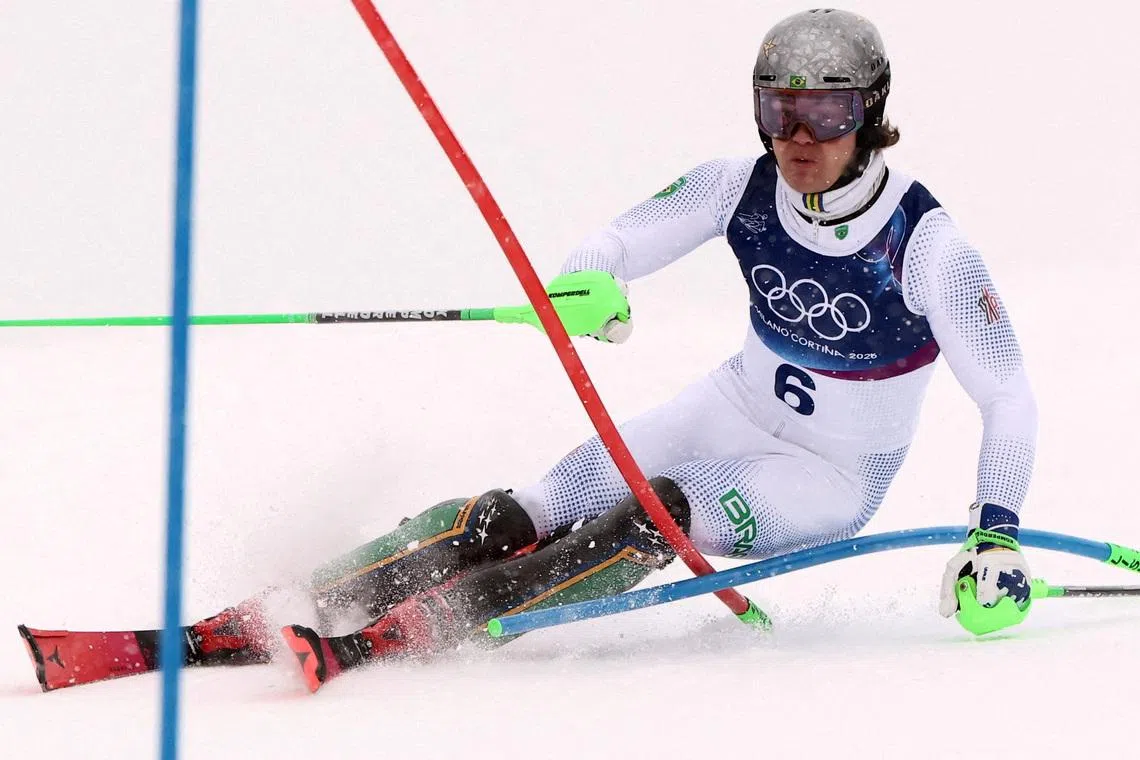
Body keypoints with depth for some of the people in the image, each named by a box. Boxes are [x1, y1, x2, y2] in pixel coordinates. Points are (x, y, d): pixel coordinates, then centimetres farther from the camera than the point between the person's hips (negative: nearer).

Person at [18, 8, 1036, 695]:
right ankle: (219, 633, -24)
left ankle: (392, 635, -41)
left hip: (831, 481, -4)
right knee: (526, 516, -16)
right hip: (737, 409, 4)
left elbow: (1011, 400, -19)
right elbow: (618, 244, -10)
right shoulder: (741, 191, -9)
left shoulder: (924, 243, -22)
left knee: (655, 513, -32)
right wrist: (589, 282, -35)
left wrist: (996, 536, -30)